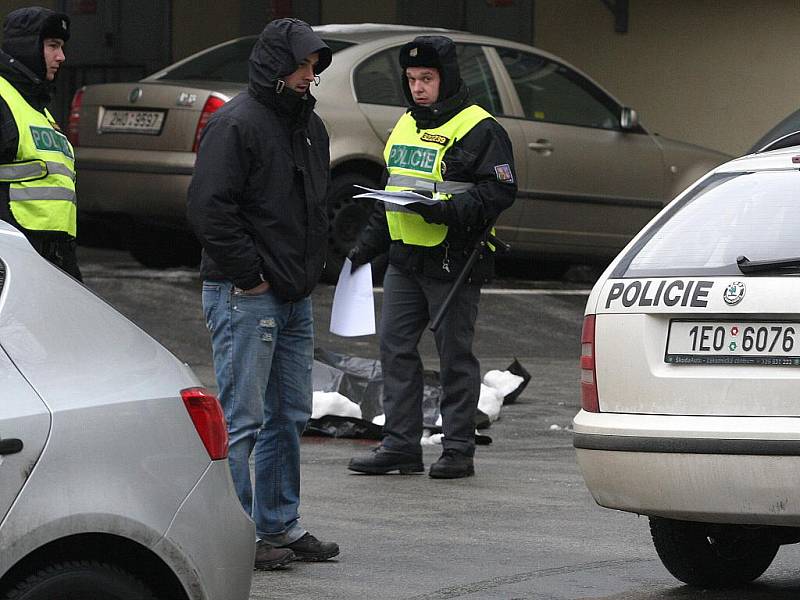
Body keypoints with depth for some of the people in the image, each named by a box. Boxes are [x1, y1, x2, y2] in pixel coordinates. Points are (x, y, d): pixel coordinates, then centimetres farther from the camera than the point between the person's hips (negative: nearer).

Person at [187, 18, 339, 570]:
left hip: (295, 297, 9)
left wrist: (310, 267, 13)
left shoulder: (309, 125, 14)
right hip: (244, 297, -9)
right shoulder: (238, 124, -14)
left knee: (290, 416, 13)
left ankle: (281, 525, 22)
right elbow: (210, 207, -19)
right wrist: (250, 274, -17)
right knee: (242, 419, -6)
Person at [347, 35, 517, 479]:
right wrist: (367, 245, 23)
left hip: (453, 262, -7)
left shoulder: (477, 129, -7)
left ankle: (458, 450, 6)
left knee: (455, 355, -1)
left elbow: (499, 192, -14)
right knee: (395, 346, 4)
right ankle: (401, 444, 10)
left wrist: (448, 210, -26)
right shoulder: (405, 126, 17)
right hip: (405, 260, 7)